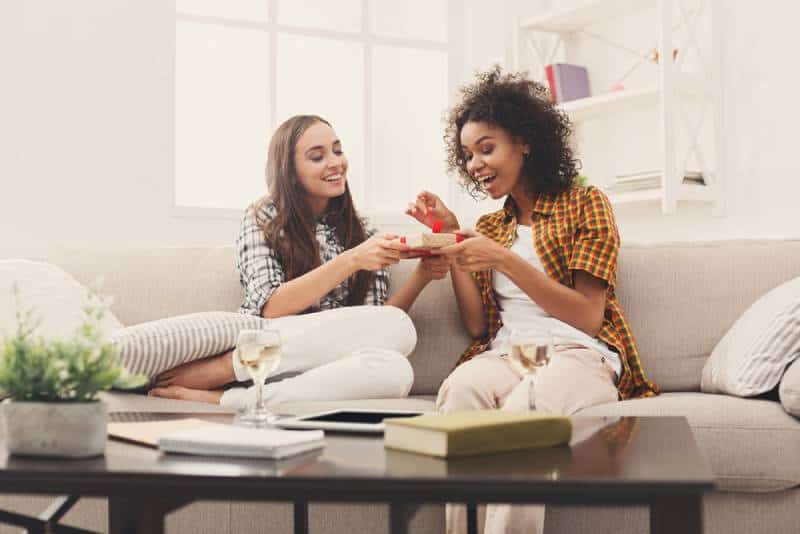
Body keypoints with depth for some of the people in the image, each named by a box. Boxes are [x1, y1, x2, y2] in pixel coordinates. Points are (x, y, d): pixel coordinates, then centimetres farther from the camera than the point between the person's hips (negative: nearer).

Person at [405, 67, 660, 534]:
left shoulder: (586, 203, 8)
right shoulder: (490, 227, 23)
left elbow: (588, 318, -3)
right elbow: (478, 324, 12)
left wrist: (505, 260, -11)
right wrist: (452, 241, 7)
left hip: (579, 355, -3)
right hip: (504, 355, 4)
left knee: (523, 404, -38)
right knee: (461, 388, -33)